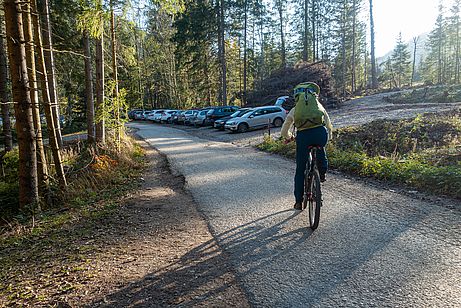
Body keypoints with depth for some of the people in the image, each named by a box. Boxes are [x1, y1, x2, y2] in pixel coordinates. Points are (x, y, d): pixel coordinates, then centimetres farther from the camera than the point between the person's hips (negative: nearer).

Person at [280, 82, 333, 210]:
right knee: (320, 147, 39)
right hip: (320, 133, 1)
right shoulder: (319, 106, 27)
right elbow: (329, 125, 33)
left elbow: (284, 131, 29)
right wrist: (329, 136, 52)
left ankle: (299, 202, 21)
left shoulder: (294, 110, 26)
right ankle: (322, 172, 25)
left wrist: (288, 137, 50)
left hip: (303, 136, 0)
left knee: (300, 170, 14)